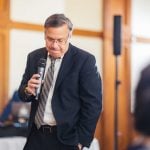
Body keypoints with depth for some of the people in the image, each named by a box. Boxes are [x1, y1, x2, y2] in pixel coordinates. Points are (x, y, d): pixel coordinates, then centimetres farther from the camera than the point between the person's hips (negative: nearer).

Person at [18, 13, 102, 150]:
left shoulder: (85, 60, -10)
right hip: (36, 135, 4)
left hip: (65, 138, -4)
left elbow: (93, 104, -10)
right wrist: (28, 90, -12)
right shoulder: (34, 57, 4)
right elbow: (22, 94, 10)